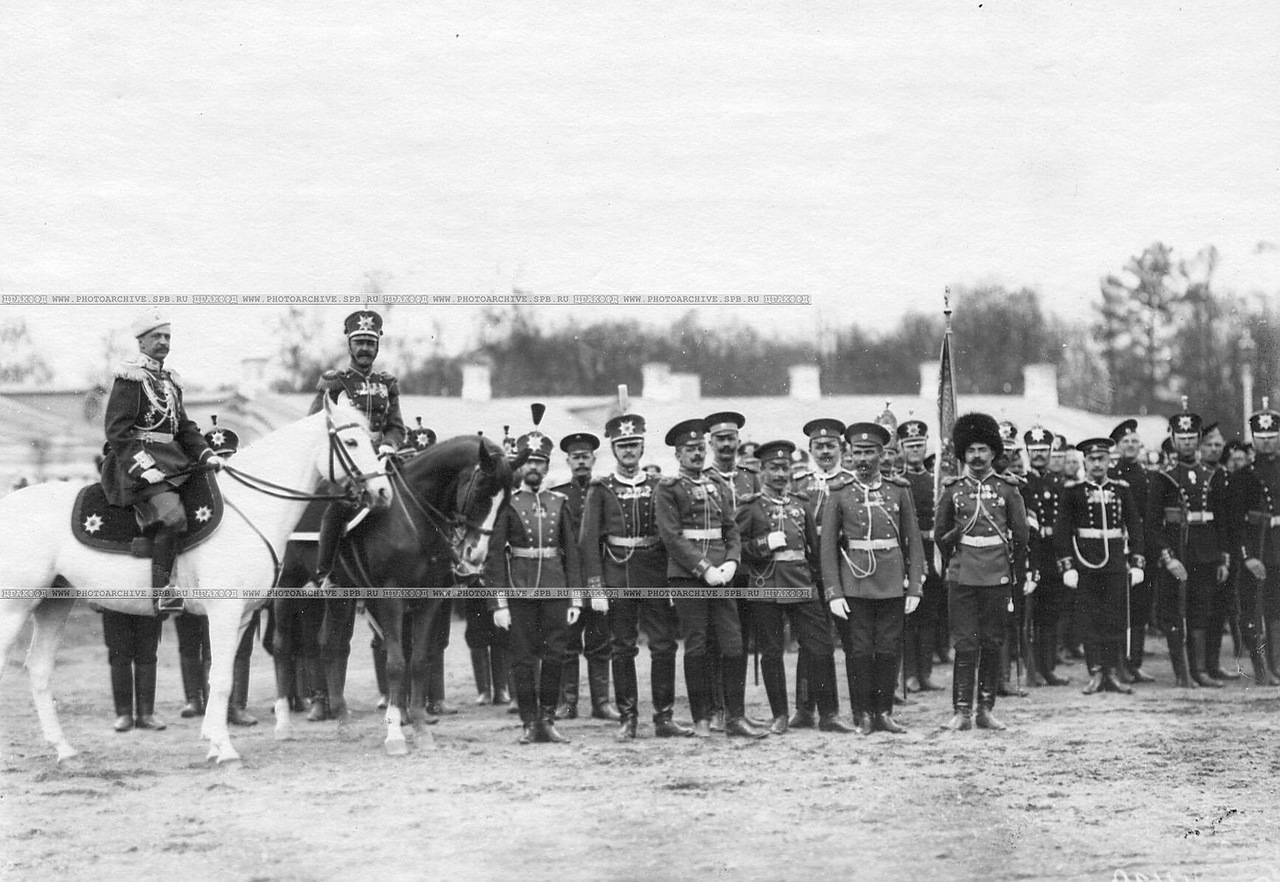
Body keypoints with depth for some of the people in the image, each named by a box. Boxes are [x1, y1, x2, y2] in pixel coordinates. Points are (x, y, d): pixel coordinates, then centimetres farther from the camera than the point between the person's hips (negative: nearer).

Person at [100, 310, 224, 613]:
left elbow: (184, 427, 22)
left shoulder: (170, 381, 20)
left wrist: (206, 454, 5)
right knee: (172, 518, -26)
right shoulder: (129, 378, -4)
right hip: (139, 459, -9)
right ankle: (162, 593, -19)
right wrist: (143, 467, -20)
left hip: (173, 458, 9)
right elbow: (117, 432, -11)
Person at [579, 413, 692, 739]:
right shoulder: (600, 489, 4)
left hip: (655, 576, 1)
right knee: (622, 648, 2)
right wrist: (595, 586, -10)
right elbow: (589, 540, -1)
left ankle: (664, 718, 4)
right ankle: (627, 718, 9)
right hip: (617, 576, -1)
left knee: (664, 646, -1)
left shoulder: (658, 486, 9)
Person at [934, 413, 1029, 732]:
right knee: (965, 644, -3)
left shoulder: (1007, 489, 4)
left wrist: (1016, 575, 10)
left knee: (992, 643, 5)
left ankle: (986, 710, 11)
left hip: (998, 577, 1)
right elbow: (940, 535, 15)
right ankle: (962, 712, 0)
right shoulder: (952, 490, 4)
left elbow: (1020, 535, 10)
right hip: (962, 577, -1)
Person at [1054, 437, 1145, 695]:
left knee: (1116, 619, 2)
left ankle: (1112, 673, 7)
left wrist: (1137, 564, 4)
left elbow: (1135, 527, 11)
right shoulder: (1073, 492, 1)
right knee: (1091, 620, 0)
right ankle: (1095, 674, 5)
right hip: (1086, 565, -2)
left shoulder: (1122, 490, 8)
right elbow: (1061, 530, -1)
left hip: (1116, 564, 2)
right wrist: (1067, 566, -8)